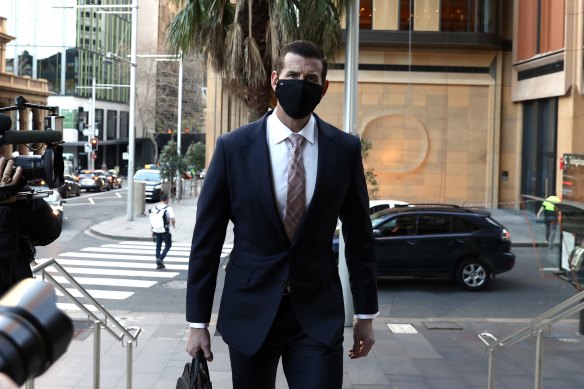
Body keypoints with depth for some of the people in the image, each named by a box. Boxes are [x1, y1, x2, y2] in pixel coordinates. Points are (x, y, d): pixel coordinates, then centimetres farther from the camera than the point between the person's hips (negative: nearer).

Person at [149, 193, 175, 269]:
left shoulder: (154, 208, 5)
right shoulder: (168, 208, -12)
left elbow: (151, 220, 9)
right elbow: (172, 220, -18)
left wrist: (152, 230, 17)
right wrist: (174, 225, 4)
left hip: (156, 230, 5)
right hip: (165, 231, -5)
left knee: (158, 246, 13)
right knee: (168, 245, 12)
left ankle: (159, 264, 14)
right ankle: (160, 258, -5)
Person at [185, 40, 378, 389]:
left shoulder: (345, 149, -1)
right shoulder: (233, 147, -5)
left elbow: (359, 235, 6)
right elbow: (206, 239, -2)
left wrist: (366, 314, 7)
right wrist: (198, 322, -2)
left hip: (319, 314, 0)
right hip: (250, 312, 0)